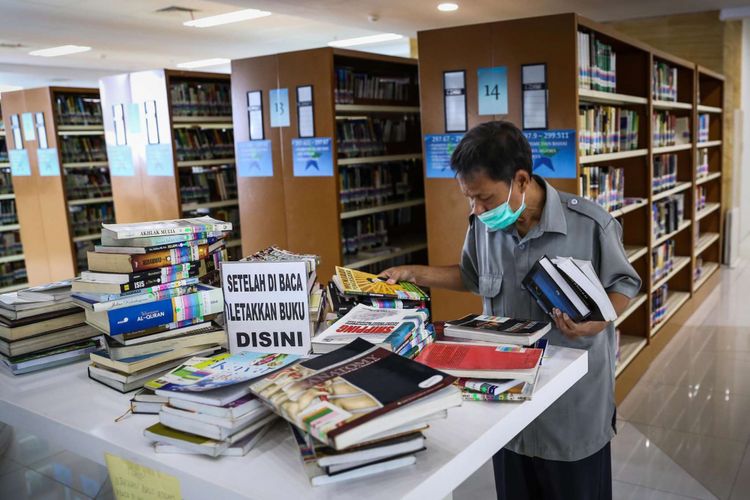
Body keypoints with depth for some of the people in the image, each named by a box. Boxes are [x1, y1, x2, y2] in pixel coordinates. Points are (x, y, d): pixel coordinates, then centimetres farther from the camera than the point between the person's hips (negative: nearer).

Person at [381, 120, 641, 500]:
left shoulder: (591, 224, -18)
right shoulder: (483, 224, -3)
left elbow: (623, 283, -3)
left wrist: (599, 322, -24)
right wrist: (416, 274, 4)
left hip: (575, 399, -3)